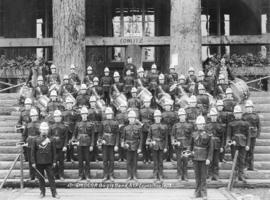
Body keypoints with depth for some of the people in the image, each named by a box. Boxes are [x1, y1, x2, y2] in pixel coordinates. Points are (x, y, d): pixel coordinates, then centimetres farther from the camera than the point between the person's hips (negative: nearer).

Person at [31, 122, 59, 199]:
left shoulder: (51, 140, 2)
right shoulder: (36, 140, 1)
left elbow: (54, 151, 6)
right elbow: (33, 152, 3)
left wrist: (54, 161, 2)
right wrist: (33, 162, -2)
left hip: (48, 162, 0)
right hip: (39, 163, 0)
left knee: (51, 177, -1)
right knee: (40, 178, 7)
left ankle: (54, 193, 2)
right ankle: (42, 192, 19)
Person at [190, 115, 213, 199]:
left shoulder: (208, 135, -3)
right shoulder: (194, 134, 4)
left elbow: (210, 148, -4)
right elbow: (191, 145, 16)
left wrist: (209, 159, -10)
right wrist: (191, 152, 5)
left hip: (204, 158, -2)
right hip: (195, 158, 2)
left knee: (203, 176, -2)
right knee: (197, 175, 7)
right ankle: (198, 192, 14)